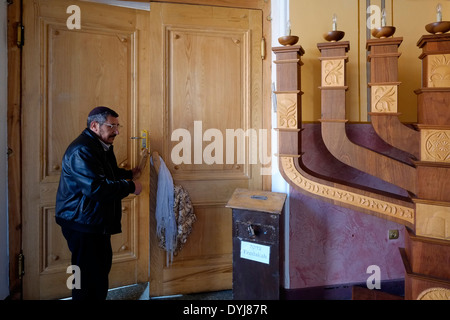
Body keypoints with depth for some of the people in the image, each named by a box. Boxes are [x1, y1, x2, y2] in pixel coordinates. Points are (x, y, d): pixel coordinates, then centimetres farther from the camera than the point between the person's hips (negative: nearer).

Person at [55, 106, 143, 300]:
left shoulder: (102, 146, 13)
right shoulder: (82, 150, -21)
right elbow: (96, 187, -31)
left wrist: (129, 174, 10)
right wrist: (130, 186, -21)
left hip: (98, 223, 11)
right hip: (82, 224, -11)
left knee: (102, 268, 22)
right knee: (90, 280, -4)